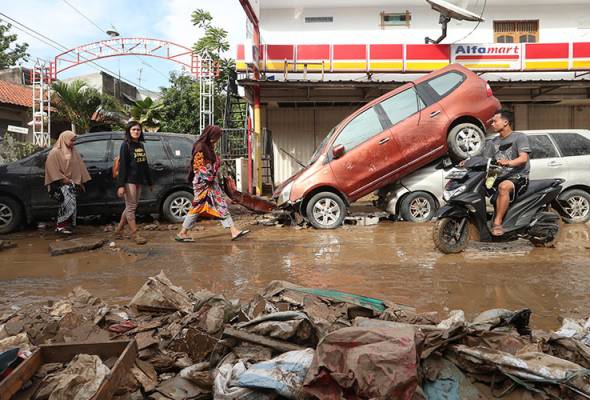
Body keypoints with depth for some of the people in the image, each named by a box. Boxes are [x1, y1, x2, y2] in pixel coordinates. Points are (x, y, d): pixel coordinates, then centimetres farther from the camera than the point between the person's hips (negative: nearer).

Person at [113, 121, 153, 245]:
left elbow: (145, 165, 20)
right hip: (129, 180, -7)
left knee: (131, 207, 10)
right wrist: (121, 185, -18)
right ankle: (134, 234, -2)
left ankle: (118, 230, 21)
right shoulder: (125, 145, -5)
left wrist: (150, 182, 21)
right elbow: (122, 165, -11)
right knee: (131, 207, -5)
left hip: (139, 181, 7)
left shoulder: (140, 145, 15)